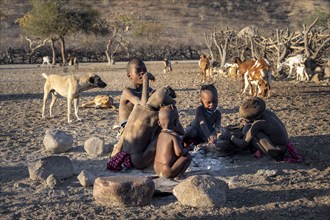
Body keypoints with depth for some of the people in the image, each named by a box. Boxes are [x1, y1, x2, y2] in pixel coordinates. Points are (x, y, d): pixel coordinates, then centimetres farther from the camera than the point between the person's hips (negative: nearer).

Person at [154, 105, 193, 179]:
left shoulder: (161, 134, 8)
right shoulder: (174, 136, -15)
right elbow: (179, 152, -22)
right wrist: (188, 148, -4)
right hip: (168, 172, -8)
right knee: (188, 156, 0)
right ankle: (177, 175, -5)